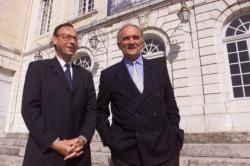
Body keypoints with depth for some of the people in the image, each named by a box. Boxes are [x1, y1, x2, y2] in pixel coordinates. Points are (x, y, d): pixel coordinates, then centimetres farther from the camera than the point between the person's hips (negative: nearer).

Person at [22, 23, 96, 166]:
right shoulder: (38, 67, 3)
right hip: (44, 153, -3)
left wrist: (82, 139, -11)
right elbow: (30, 108, -7)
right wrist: (55, 142, -16)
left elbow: (92, 110, 5)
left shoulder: (86, 75, 12)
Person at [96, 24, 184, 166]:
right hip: (126, 151, -1)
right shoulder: (109, 75, 1)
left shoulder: (159, 69, 6)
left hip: (163, 148, 2)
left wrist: (175, 138, 1)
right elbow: (100, 111, 7)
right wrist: (109, 139, -3)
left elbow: (171, 107, 8)